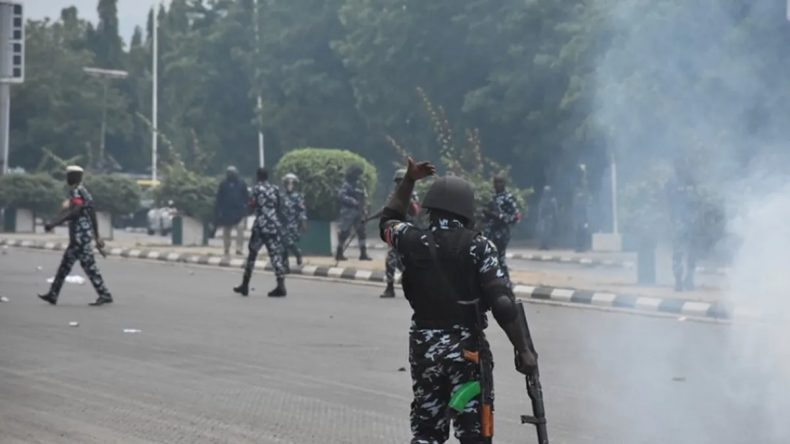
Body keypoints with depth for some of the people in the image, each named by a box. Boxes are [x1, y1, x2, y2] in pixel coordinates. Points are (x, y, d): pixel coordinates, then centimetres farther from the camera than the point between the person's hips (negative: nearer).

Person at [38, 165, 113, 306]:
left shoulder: (77, 192, -13)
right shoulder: (84, 192, 17)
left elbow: (71, 213, -24)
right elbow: (92, 215, 20)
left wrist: (52, 224, -28)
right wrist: (96, 236, 23)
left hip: (80, 236, -10)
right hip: (78, 236, 10)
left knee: (89, 265, -7)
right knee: (65, 265, 10)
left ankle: (105, 295, -3)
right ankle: (52, 294, 12)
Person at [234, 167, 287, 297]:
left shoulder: (257, 188, -3)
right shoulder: (275, 189, 10)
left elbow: (252, 205, -10)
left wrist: (251, 201, 10)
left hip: (261, 226, -3)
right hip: (274, 225, 3)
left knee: (252, 253, 10)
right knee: (276, 254, -2)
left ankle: (245, 285, 15)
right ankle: (281, 285, -14)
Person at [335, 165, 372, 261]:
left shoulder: (360, 186, 15)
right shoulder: (346, 186, -7)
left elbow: (364, 198, 18)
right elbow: (341, 196, -21)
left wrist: (364, 209, 5)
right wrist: (353, 201, -24)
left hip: (358, 213, 7)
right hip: (348, 213, -7)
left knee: (361, 231, 6)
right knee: (344, 232, -5)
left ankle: (363, 253, 10)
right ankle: (339, 253, 4)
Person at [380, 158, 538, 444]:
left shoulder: (414, 241, -1)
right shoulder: (478, 247, -10)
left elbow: (387, 222, 23)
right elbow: (502, 303, -16)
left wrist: (408, 181, 27)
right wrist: (523, 350, -13)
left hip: (424, 346, 4)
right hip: (468, 349, -3)